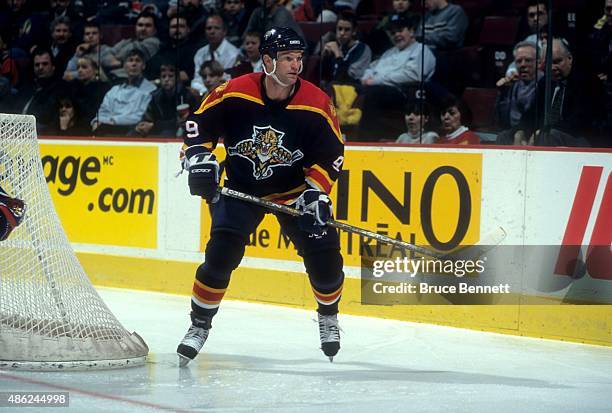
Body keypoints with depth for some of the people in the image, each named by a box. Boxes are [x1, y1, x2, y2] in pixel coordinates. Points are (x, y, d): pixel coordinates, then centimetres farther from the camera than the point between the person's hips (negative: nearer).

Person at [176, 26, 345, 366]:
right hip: (241, 187, -1)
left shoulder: (316, 103, -16)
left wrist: (315, 192, -17)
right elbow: (198, 124, -5)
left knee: (323, 252, -7)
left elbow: (331, 153, -7)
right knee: (221, 254, -17)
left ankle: (328, 316, 23)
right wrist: (199, 159, -19)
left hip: (293, 189, 1)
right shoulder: (234, 94, -19)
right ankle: (199, 325, 0)